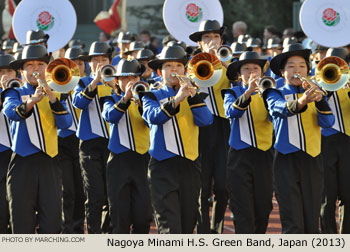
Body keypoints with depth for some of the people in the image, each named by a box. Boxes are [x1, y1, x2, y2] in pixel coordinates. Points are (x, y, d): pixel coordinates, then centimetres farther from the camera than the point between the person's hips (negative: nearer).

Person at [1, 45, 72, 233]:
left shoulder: (54, 96, 15)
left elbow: (65, 123, -4)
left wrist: (52, 97, -18)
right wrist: (30, 102, -37)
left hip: (49, 163, 2)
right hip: (23, 163, -2)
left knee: (51, 224, -3)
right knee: (23, 224, -2)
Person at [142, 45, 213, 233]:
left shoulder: (193, 96, 17)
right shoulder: (152, 96, 9)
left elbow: (206, 120, -2)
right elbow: (153, 117, -14)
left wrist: (193, 95, -14)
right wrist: (176, 99, -26)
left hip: (190, 166, 4)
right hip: (163, 167, -4)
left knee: (187, 226, 8)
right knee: (170, 227, -15)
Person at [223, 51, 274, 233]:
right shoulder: (233, 93, 5)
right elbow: (231, 112, -18)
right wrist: (248, 93, -33)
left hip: (264, 157, 3)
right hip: (240, 157, -3)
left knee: (263, 208, 7)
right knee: (243, 211, -8)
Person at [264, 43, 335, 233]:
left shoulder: (314, 93, 13)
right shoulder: (276, 94, 4)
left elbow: (327, 123, -4)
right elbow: (281, 108, -21)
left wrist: (319, 100, -24)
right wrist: (301, 102, -43)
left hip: (313, 160, 3)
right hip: (287, 161, -3)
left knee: (311, 223, 3)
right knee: (293, 225, -8)